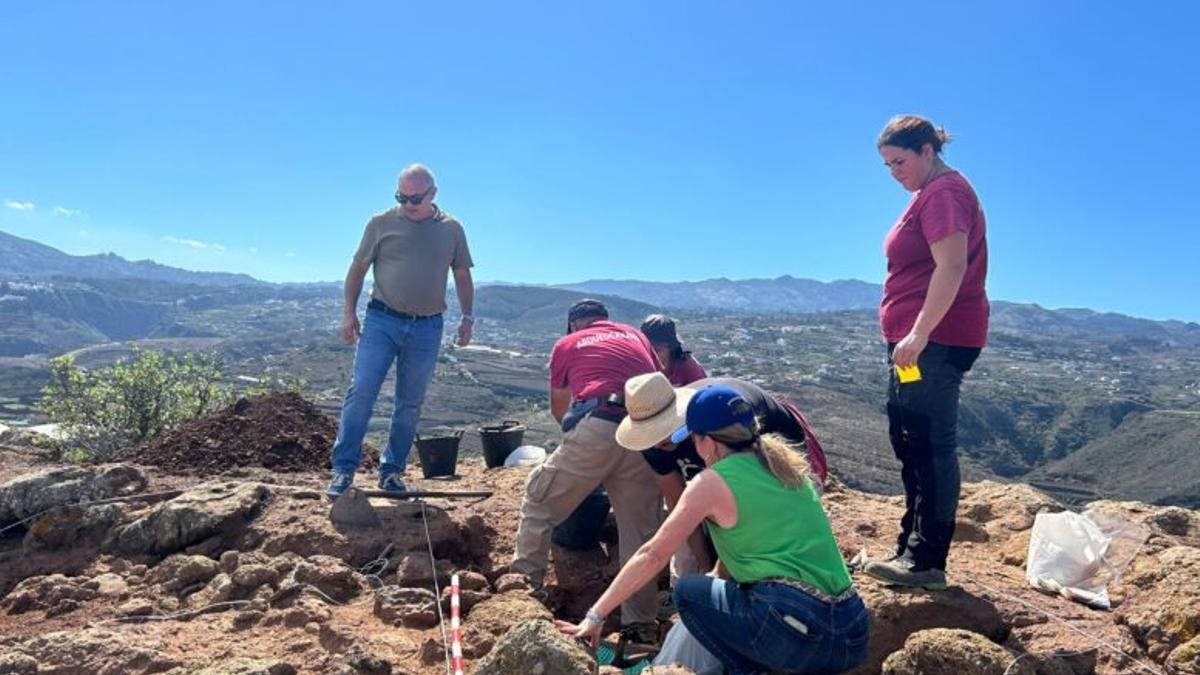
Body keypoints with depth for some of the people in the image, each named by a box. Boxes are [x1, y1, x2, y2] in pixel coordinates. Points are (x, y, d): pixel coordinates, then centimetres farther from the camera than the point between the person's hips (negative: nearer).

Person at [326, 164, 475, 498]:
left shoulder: (452, 229, 6)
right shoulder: (382, 223, 1)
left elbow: (463, 277, 13)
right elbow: (358, 268, 6)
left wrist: (467, 317, 5)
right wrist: (349, 313, 1)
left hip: (427, 328, 2)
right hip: (382, 320, -2)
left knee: (410, 405, 7)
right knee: (361, 391, -10)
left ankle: (392, 472, 18)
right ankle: (343, 469, -2)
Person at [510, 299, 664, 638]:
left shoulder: (566, 344, 23)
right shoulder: (636, 335, 29)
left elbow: (558, 408, 33)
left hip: (595, 429, -3)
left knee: (539, 502, 17)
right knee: (641, 529, 13)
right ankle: (641, 623, 16)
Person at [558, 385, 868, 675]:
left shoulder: (713, 482, -4)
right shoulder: (785, 463, 15)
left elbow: (652, 556, 0)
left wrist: (595, 616, 7)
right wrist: (716, 579, 36)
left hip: (796, 629, -7)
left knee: (688, 591, 14)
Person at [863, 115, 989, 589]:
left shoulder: (944, 192, -11)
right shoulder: (931, 194, 21)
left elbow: (952, 268, -22)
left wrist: (919, 334, -26)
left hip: (936, 340, -11)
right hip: (917, 340, 11)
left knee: (930, 446, -10)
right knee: (911, 442, 14)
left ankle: (926, 563, -6)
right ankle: (912, 548, 23)